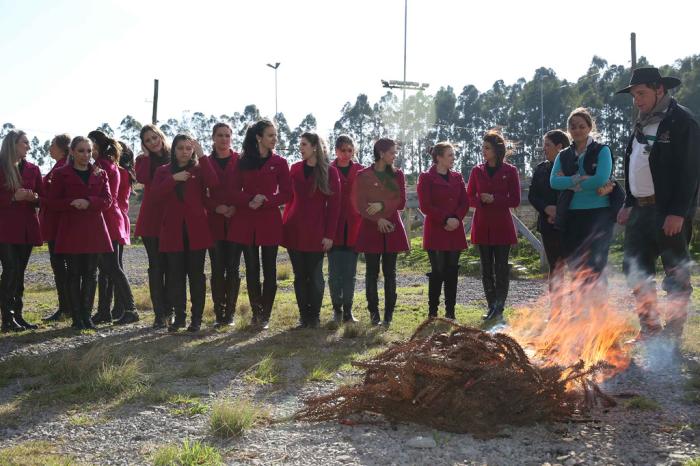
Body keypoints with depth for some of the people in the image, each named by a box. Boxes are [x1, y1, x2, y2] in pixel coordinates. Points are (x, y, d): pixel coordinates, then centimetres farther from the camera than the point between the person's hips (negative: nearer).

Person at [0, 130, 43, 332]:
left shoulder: (32, 169, 13)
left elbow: (42, 197, 15)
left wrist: (34, 198, -6)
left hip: (27, 228, 5)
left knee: (19, 272, 7)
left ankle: (18, 315, 12)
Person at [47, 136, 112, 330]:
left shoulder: (100, 174, 11)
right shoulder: (61, 174, 3)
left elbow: (107, 200, 1)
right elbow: (52, 202, -1)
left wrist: (88, 202, -18)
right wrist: (72, 203, -19)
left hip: (94, 229, 2)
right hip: (70, 229, -2)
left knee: (91, 273, 3)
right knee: (74, 273, 1)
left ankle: (86, 315, 11)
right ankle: (77, 317, 7)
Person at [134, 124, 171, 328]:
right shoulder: (143, 160, 8)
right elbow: (141, 178, -13)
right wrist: (146, 155, -8)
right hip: (151, 219, 1)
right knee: (156, 267, 0)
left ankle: (169, 311, 13)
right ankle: (160, 314, 2)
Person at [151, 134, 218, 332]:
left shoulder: (199, 169, 6)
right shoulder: (163, 171, 11)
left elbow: (213, 183, -16)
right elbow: (155, 195, -5)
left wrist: (202, 156, -17)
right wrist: (173, 178, -15)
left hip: (196, 229, -2)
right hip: (173, 230, 2)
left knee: (196, 273, 1)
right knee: (175, 275, 3)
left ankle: (196, 318, 7)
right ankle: (179, 316, 13)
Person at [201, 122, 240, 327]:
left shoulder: (240, 161, 4)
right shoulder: (205, 162, 8)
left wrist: (237, 207, -14)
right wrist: (216, 207, -12)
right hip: (214, 221, 1)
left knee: (232, 268, -1)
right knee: (217, 269, 1)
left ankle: (230, 312, 7)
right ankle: (219, 313, 8)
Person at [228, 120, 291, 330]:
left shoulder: (279, 162, 3)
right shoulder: (243, 162, 7)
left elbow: (286, 194, -1)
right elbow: (235, 192, 3)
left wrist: (265, 201, -16)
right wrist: (250, 201, -16)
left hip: (270, 221, -1)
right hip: (246, 222, 1)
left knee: (269, 269, 1)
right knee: (251, 269, 4)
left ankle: (265, 315, 9)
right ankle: (256, 312, 15)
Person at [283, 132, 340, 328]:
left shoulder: (329, 172, -2)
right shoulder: (295, 169, 9)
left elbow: (334, 205, -4)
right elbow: (289, 199, 11)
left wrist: (329, 234, -9)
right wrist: (285, 225, 1)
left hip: (316, 232, -3)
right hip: (294, 231, 3)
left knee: (315, 275, 2)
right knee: (300, 275, 7)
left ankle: (315, 316, 13)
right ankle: (303, 316, 14)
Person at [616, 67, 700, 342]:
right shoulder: (642, 124, 16)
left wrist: (678, 213, -20)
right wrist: (629, 204, 14)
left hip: (670, 212, -8)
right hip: (641, 210, 8)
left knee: (676, 275, 0)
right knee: (636, 270, 11)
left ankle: (673, 334, 8)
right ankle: (650, 329, 21)